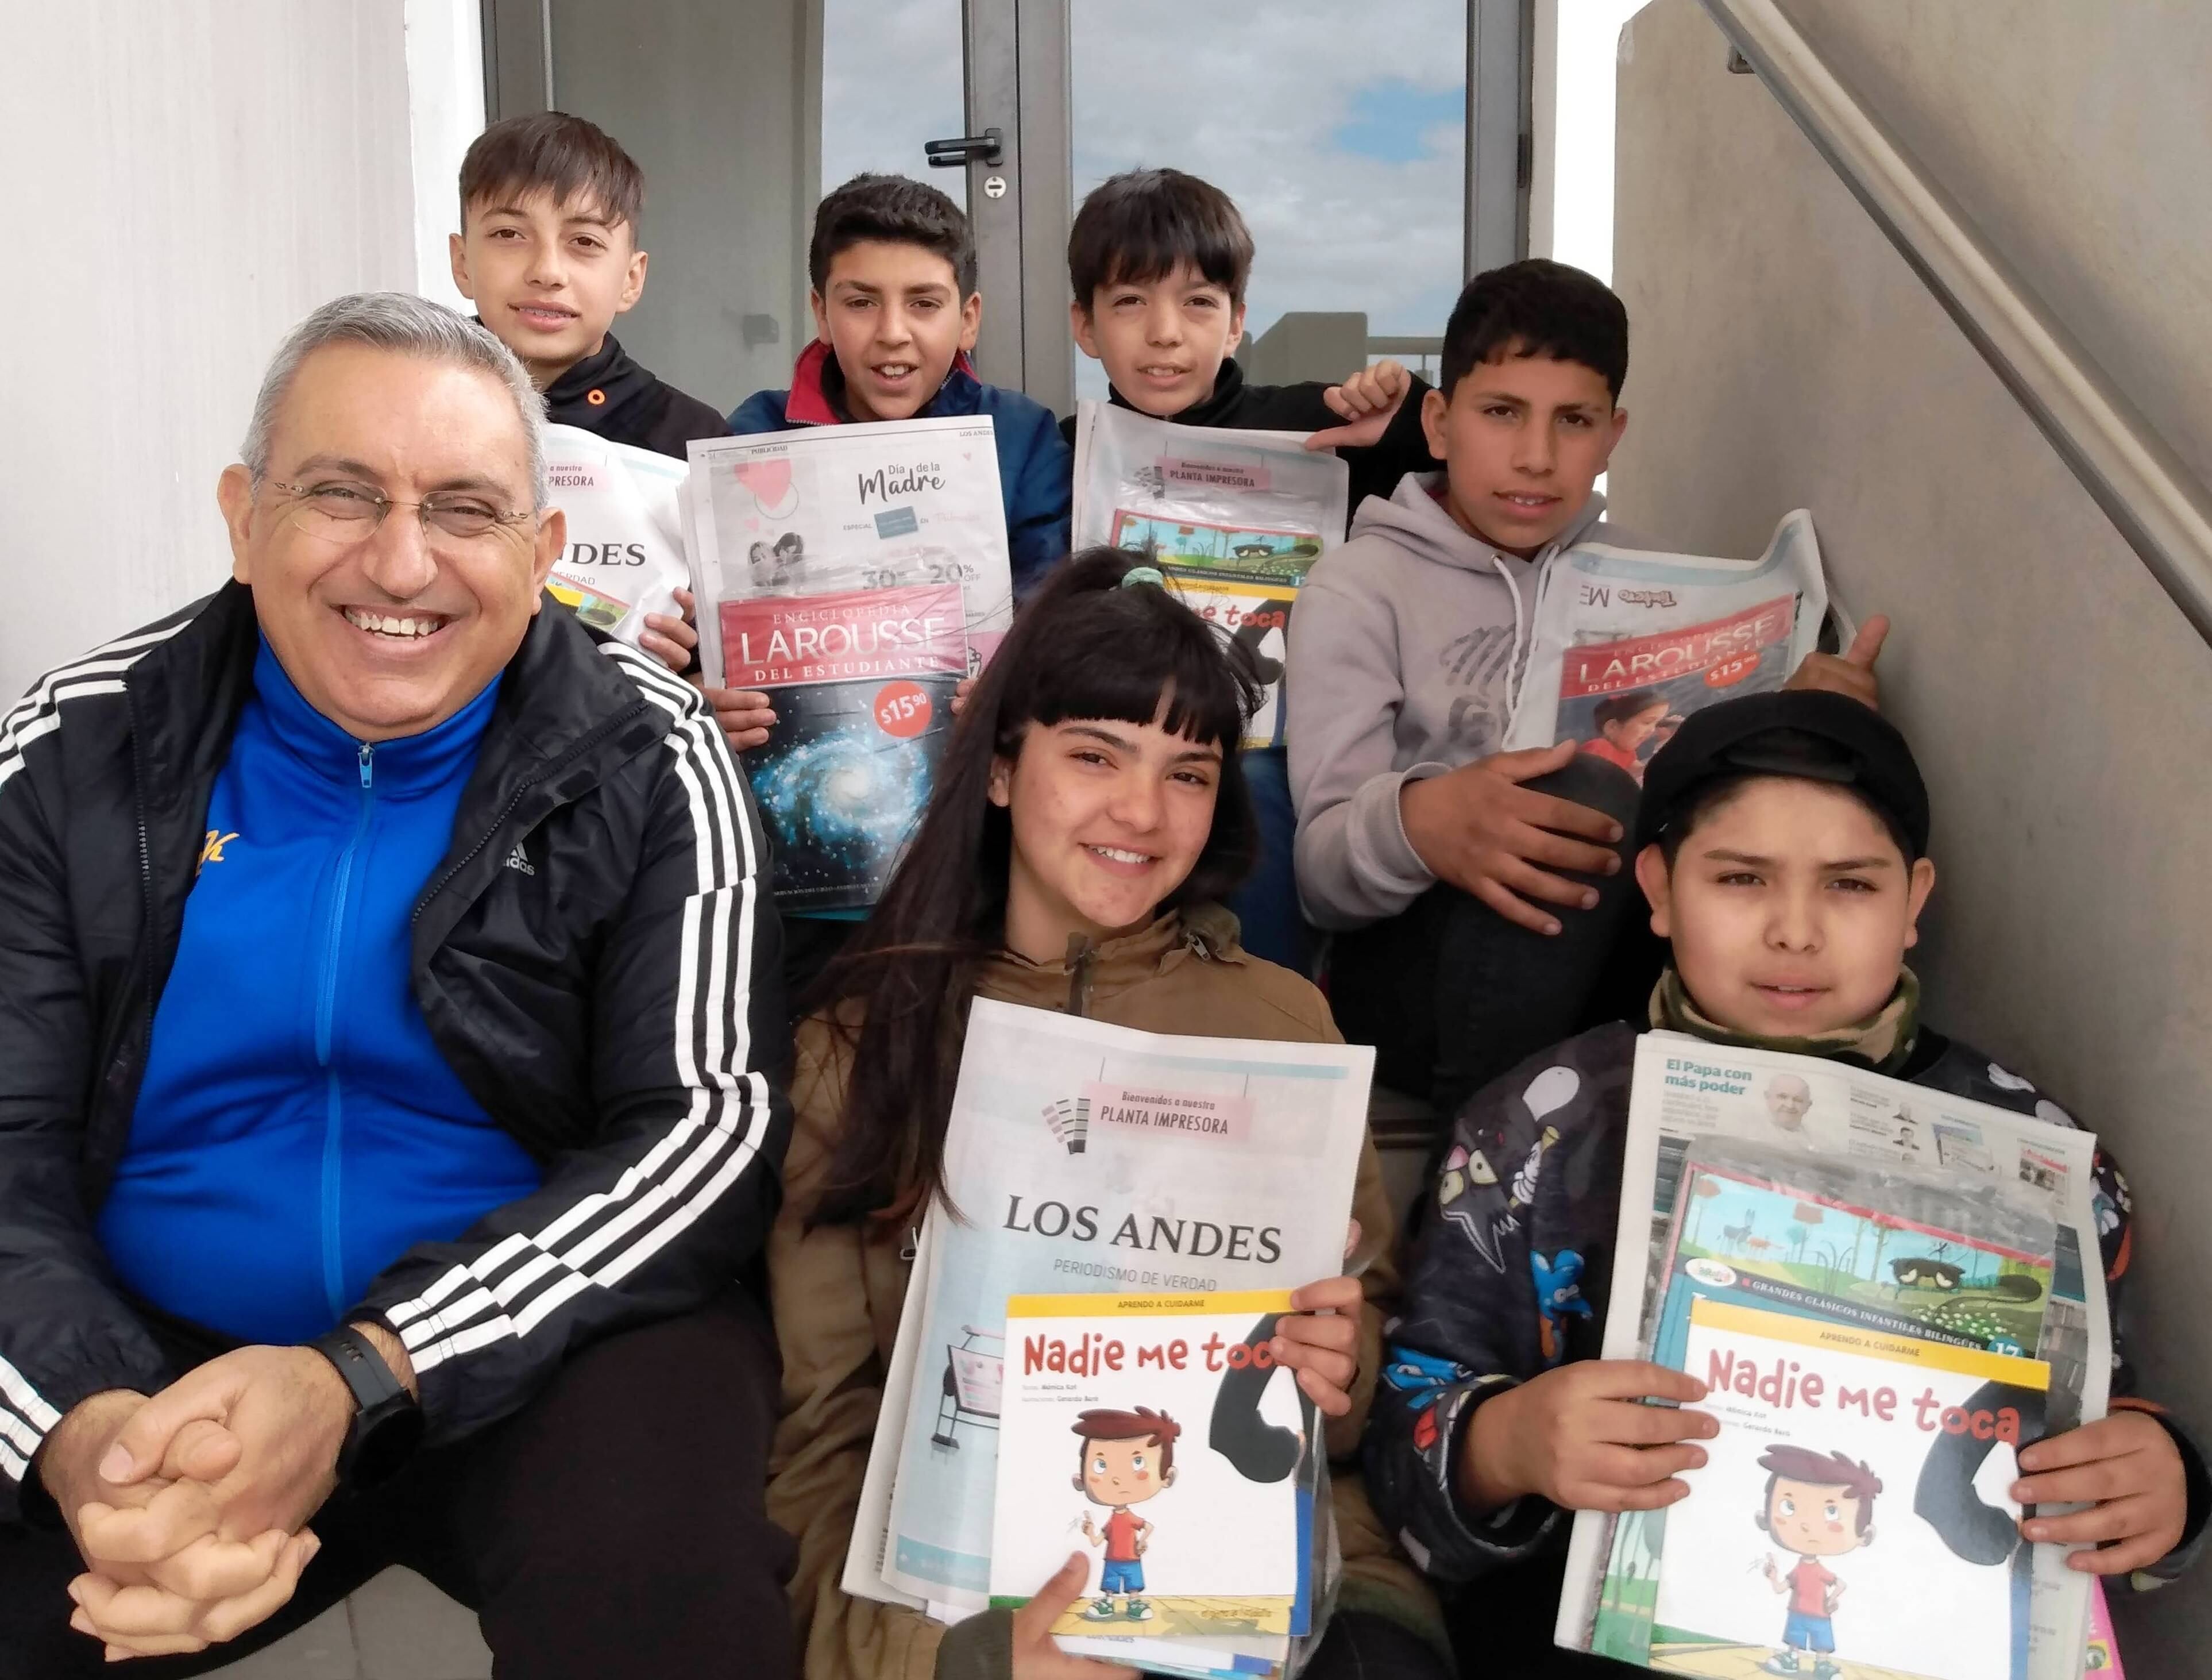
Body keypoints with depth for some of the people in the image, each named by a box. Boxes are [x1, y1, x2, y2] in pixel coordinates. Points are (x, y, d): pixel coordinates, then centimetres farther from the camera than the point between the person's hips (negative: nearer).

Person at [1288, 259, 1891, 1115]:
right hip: (1415, 970, -3)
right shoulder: (1360, 586, -1)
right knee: (1590, 797, -32)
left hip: (1611, 965, 4)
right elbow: (1322, 870, -12)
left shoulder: (1628, 576, 13)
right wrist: (1414, 823, -35)